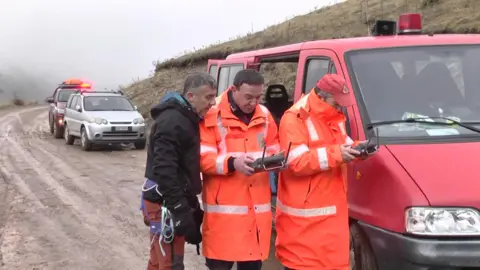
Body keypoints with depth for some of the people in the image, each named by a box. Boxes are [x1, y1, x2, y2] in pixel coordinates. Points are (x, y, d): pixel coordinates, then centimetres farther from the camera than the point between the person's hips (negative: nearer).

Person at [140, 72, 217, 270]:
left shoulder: (185, 119, 13)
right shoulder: (172, 122, -19)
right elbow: (165, 172, -26)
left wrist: (192, 206, 18)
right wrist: (183, 213, -26)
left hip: (173, 202, 10)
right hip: (166, 205, -10)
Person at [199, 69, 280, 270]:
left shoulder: (265, 116, 10)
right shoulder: (212, 115, -9)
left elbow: (273, 151, 18)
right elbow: (203, 158, -11)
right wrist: (232, 163, -27)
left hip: (257, 207, 5)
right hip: (224, 208, -5)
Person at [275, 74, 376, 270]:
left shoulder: (335, 118, 14)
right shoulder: (295, 119, -15)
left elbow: (343, 145, 20)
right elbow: (296, 162, -24)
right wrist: (335, 154, -28)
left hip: (332, 210, 8)